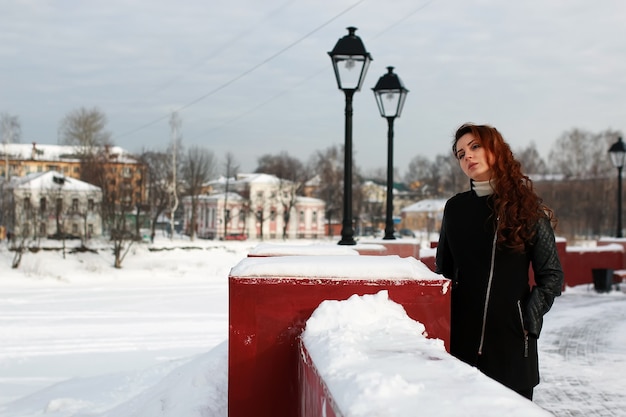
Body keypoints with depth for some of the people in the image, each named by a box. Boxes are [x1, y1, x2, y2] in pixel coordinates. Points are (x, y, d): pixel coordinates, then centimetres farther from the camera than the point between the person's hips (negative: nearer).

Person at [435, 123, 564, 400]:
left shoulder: (527, 207, -1)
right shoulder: (456, 207, 7)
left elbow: (551, 275, 1)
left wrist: (529, 321, -8)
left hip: (511, 336, -2)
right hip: (462, 336, 2)